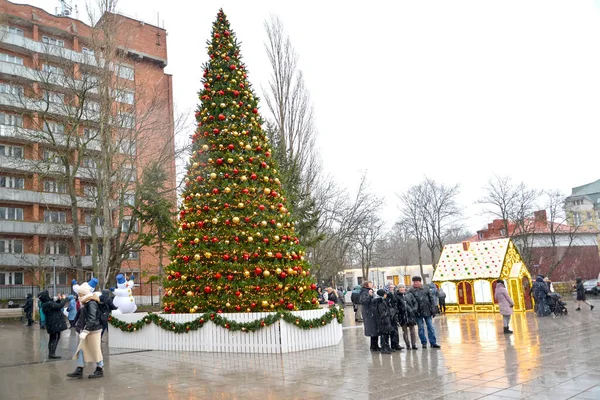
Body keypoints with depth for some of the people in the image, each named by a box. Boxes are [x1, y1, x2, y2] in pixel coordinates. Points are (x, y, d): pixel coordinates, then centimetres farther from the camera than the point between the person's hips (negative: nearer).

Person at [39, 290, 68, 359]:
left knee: (52, 338, 17)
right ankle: (52, 354, -4)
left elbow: (55, 305, 16)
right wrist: (64, 299, -9)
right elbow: (60, 306, -23)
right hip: (55, 324, -10)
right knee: (55, 338, -3)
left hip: (52, 324, 10)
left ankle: (50, 353, 23)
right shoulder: (49, 303, -23)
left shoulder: (45, 304, 8)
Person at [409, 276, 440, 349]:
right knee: (421, 328, 5)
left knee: (430, 327, 4)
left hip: (427, 311, 1)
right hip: (418, 313, -1)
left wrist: (433, 310, 0)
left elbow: (431, 299, 5)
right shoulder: (411, 291, -1)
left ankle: (433, 343, 12)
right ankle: (424, 343, 16)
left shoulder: (426, 289, 4)